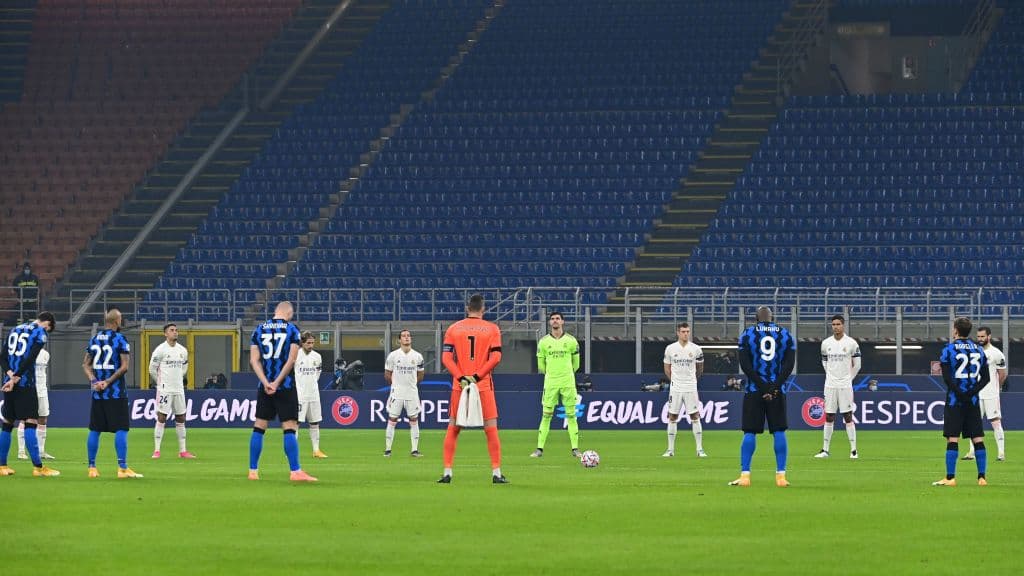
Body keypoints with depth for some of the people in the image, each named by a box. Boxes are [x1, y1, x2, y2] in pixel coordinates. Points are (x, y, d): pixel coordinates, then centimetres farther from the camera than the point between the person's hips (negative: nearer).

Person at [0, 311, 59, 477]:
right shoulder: (40, 333, -3)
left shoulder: (15, 330, 17)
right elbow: (30, 358, -15)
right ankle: (38, 467, -11)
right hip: (26, 384, -6)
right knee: (30, 423, -8)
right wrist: (15, 378, -13)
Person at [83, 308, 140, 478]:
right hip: (116, 393, -6)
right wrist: (108, 381, -11)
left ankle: (92, 467, 13)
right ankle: (122, 468, -7)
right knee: (121, 430, -3)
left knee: (94, 430, 9)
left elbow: (86, 364, 10)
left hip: (98, 394, 6)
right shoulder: (120, 339, -8)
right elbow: (124, 366, -14)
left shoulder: (94, 339, 10)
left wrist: (93, 380, -2)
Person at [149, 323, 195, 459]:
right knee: (161, 418, -6)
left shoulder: (183, 350, 9)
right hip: (164, 390, -6)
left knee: (181, 419, 7)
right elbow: (152, 369, -3)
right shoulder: (160, 350, -8)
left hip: (179, 390, 6)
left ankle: (182, 451, 12)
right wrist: (160, 382, 7)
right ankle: (156, 450, -5)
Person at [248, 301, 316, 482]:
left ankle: (253, 471, 10)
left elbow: (254, 360, -1)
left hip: (265, 386, 3)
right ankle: (295, 471, -10)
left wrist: (266, 383, -9)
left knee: (259, 426, 8)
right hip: (286, 386, -3)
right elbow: (291, 360, -11)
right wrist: (276, 383, -11)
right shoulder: (292, 329, -2)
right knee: (290, 428, -5)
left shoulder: (259, 330, 7)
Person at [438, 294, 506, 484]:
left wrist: (461, 377, -10)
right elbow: (496, 356, -9)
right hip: (484, 386, -1)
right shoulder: (492, 329, 1)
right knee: (491, 428, 3)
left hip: (459, 385, 1)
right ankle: (496, 473, -1)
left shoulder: (453, 329, 5)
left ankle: (447, 473, 4)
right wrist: (477, 376, -10)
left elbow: (446, 357, -4)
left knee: (452, 428, 8)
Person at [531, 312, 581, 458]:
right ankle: (540, 448, 0)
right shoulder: (544, 342, 3)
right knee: (546, 415, -2)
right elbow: (541, 365, 13)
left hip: (568, 383, 0)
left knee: (571, 415, 0)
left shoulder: (571, 341, 2)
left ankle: (575, 448, 4)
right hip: (550, 384, 0)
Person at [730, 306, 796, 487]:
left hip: (754, 391, -1)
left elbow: (745, 364, -7)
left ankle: (745, 474, -3)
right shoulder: (786, 335, 7)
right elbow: (789, 364, -2)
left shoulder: (747, 334, 2)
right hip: (777, 391, 1)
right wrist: (774, 387, -8)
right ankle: (781, 475, 0)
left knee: (750, 433, 1)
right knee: (779, 432, 4)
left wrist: (762, 386, -9)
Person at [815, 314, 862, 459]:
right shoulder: (826, 343, 5)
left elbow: (857, 365, 4)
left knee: (848, 417, -4)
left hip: (845, 386, -3)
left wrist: (848, 379, 8)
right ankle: (825, 450, 9)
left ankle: (853, 450, -1)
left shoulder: (851, 343, -3)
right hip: (830, 385, 3)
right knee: (829, 417, 5)